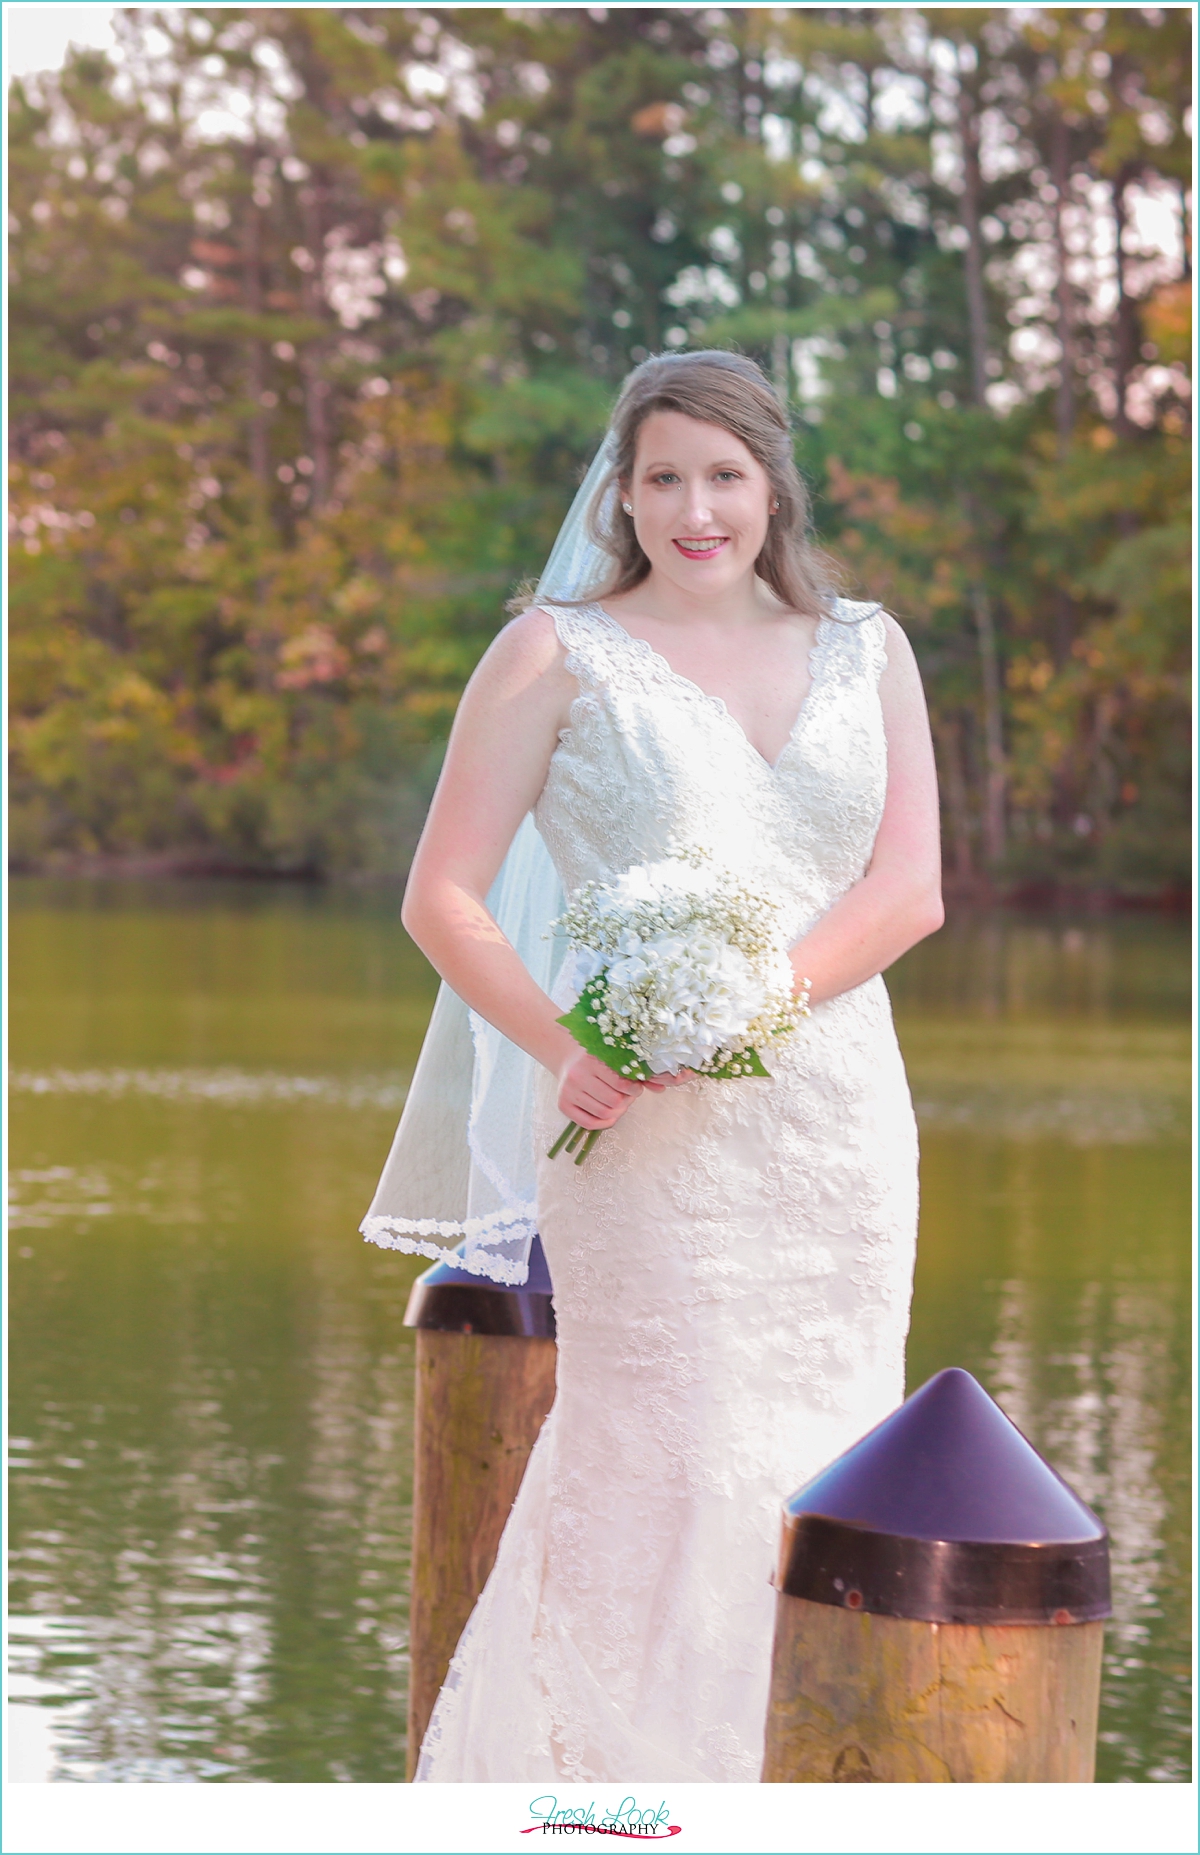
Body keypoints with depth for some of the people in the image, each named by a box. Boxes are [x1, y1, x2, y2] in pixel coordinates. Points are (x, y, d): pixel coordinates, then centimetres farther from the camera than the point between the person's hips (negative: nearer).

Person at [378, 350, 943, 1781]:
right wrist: (566, 1046, -18)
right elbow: (441, 899, -1)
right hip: (644, 1128, -3)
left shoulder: (866, 650, 12)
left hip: (834, 1112, 4)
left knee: (816, 1460, 6)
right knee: (665, 1453, -8)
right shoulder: (558, 654, 3)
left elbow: (910, 890, 2)